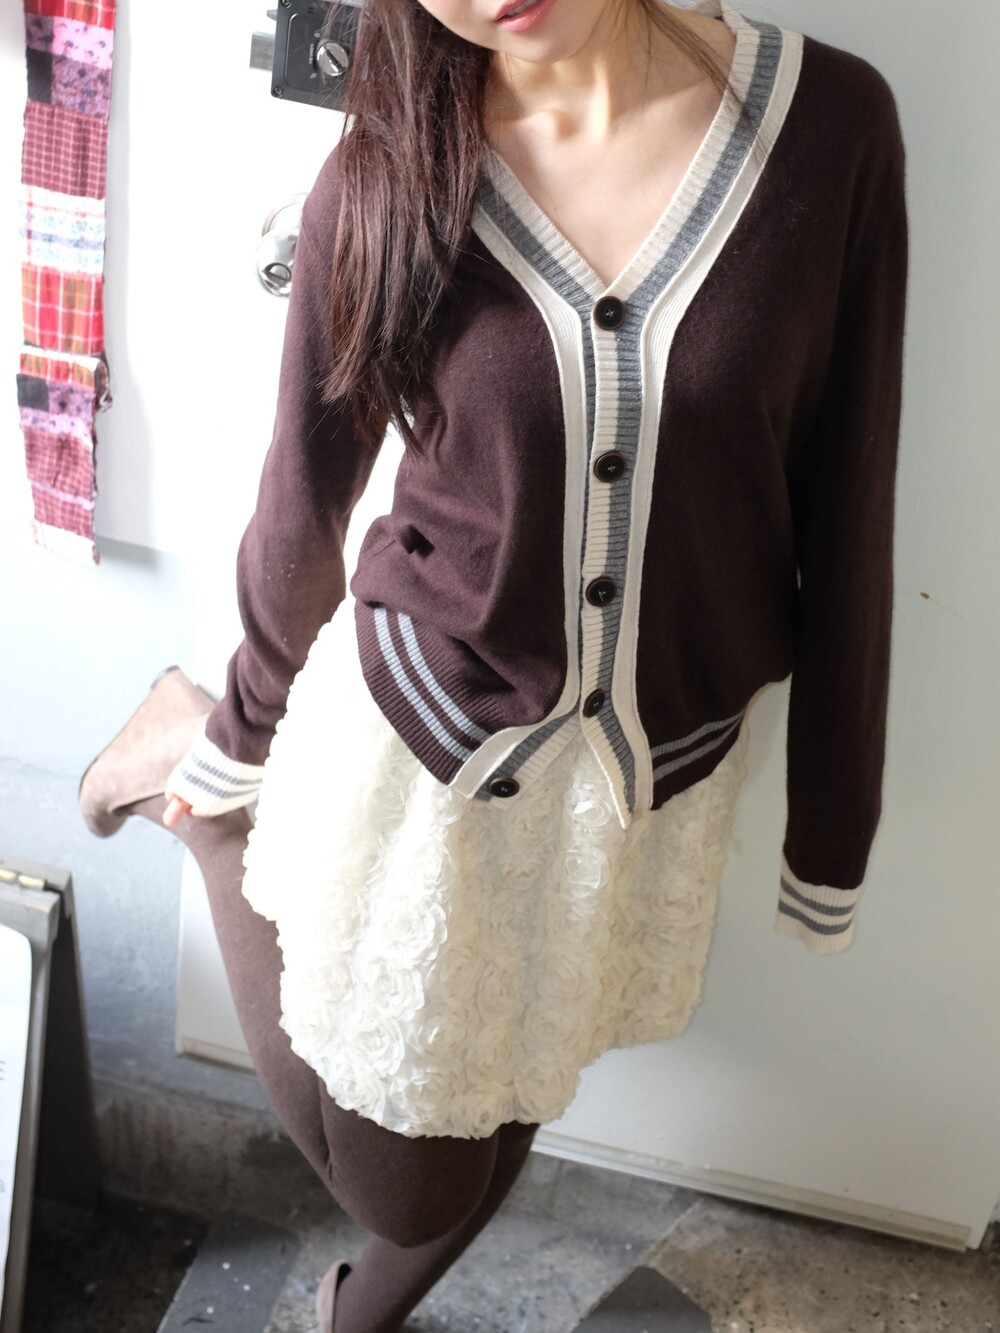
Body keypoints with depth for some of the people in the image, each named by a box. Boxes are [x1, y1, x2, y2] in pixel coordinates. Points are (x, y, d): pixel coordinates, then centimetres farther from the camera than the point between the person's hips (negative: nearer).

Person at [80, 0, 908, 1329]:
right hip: (415, 737, -1)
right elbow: (304, 506, 1)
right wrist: (236, 740, 14)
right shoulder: (386, 174, -11)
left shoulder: (833, 121, -12)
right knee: (377, 1146, 17)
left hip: (660, 769, 2)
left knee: (502, 1108, 24)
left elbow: (845, 523, -7)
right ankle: (205, 780, 34)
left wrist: (832, 836, 0)